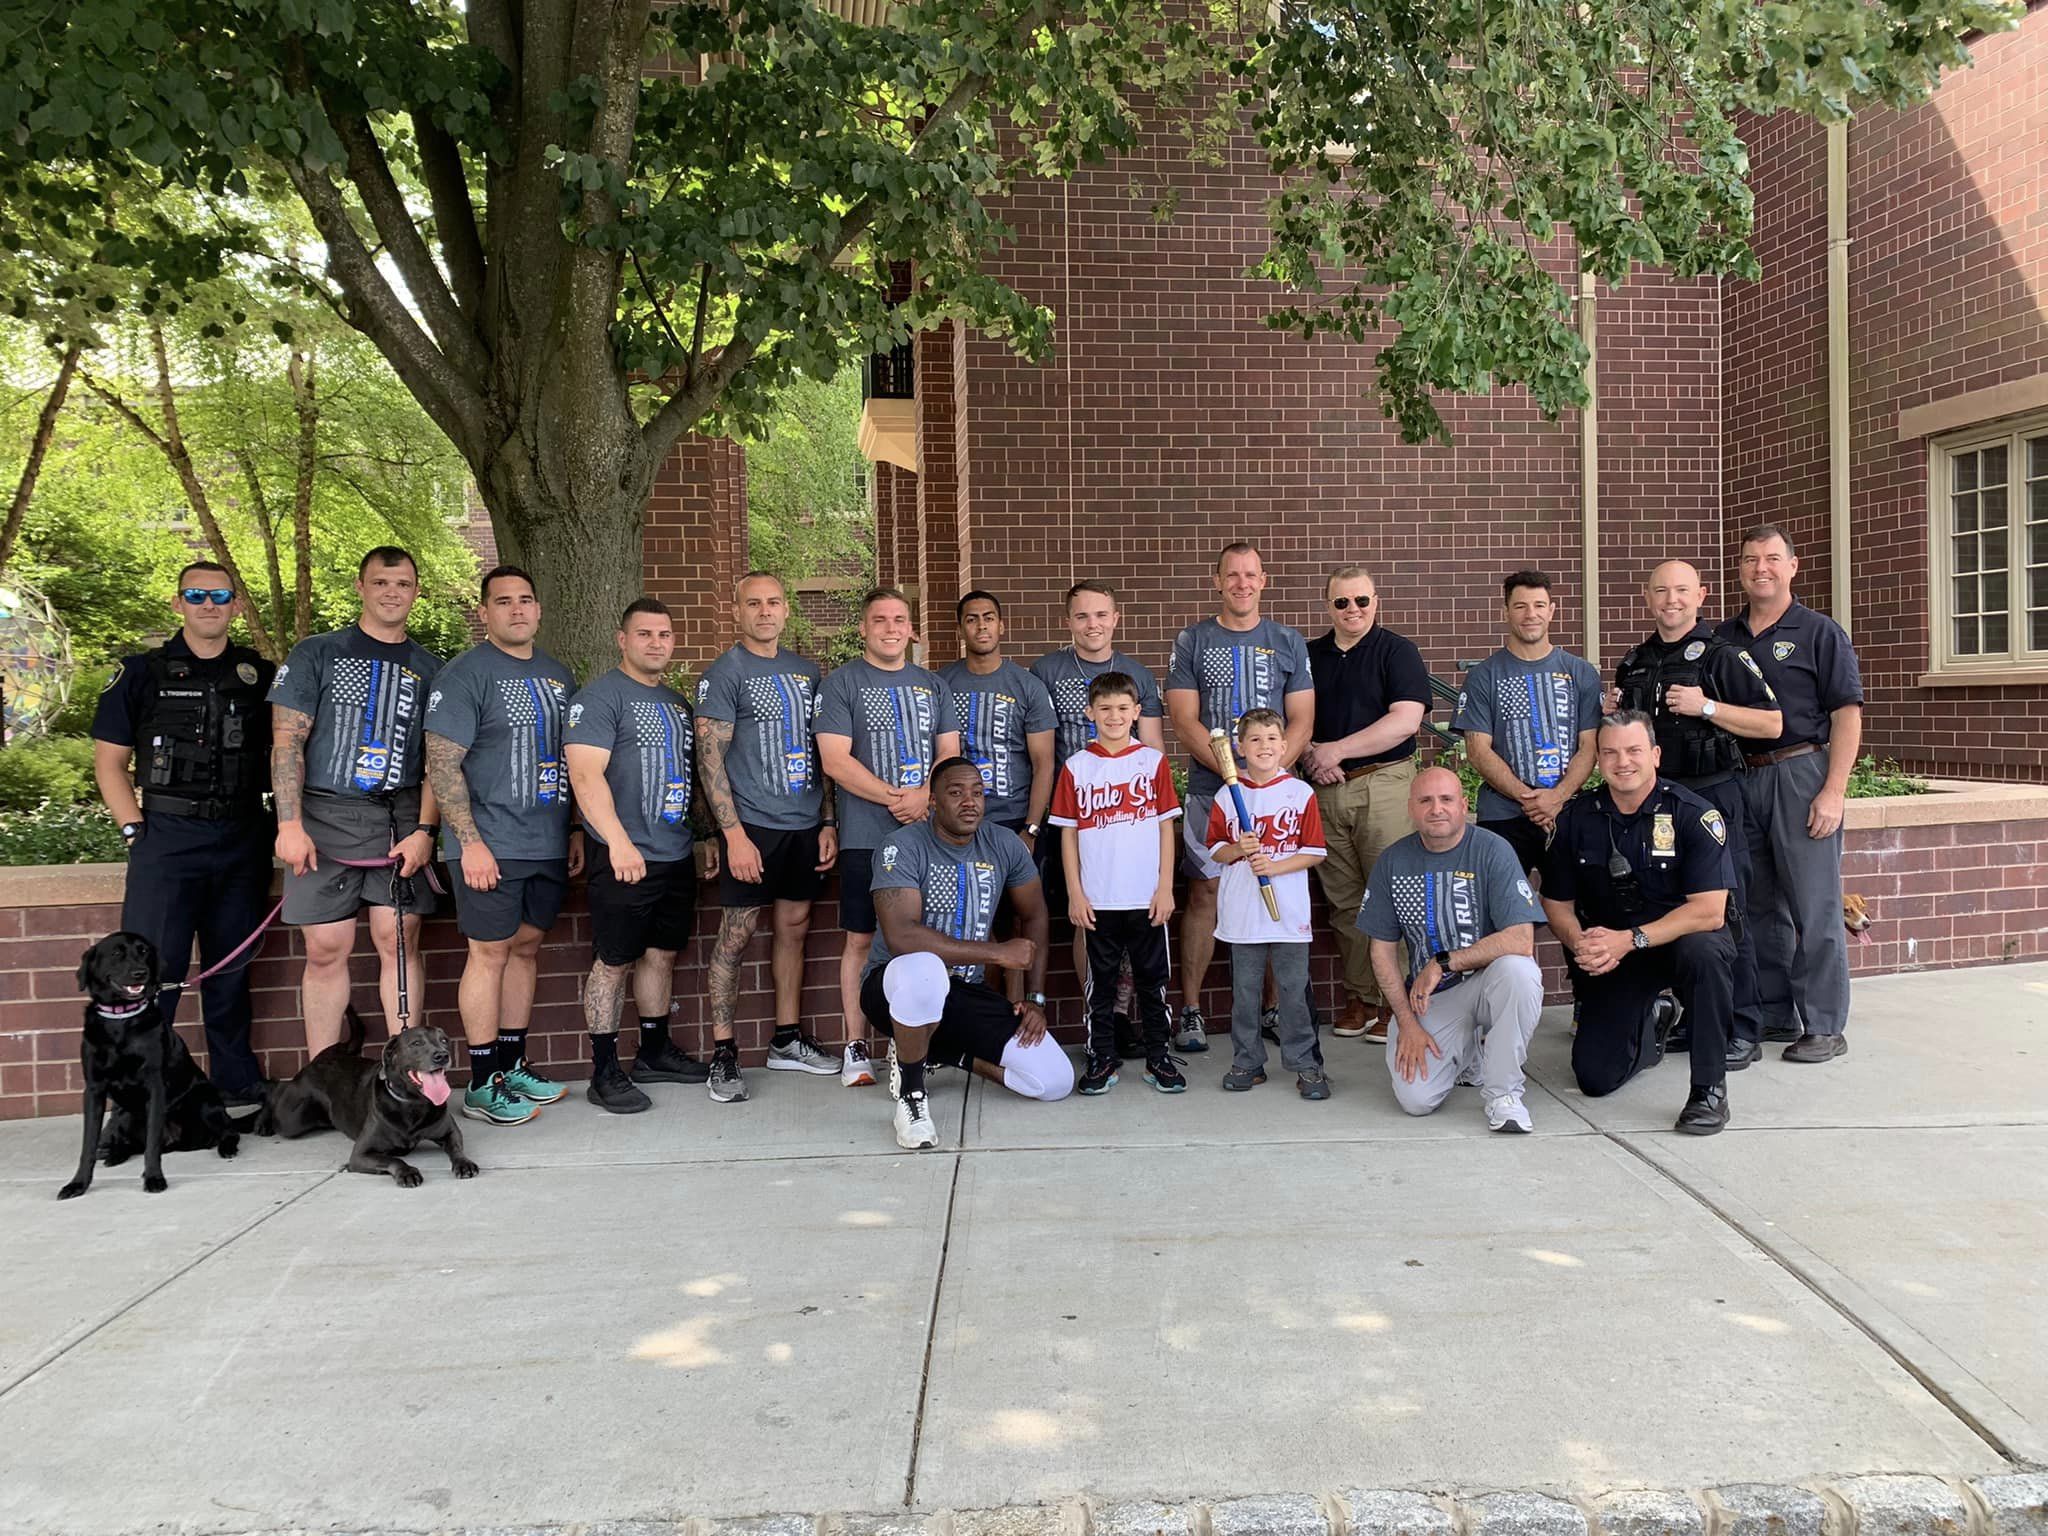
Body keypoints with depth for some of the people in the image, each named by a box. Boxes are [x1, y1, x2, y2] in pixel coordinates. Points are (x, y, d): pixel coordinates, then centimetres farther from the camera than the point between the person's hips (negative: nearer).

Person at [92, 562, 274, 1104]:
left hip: (243, 842, 2)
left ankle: (236, 1082, 23)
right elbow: (109, 761, 4)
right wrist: (135, 830, -6)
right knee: (152, 968, -6)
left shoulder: (261, 676, 9)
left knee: (232, 968, 12)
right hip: (167, 840, -2)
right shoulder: (141, 673, 4)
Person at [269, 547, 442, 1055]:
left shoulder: (428, 668, 12)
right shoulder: (316, 653, 7)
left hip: (400, 822, 1)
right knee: (326, 950, 1)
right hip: (325, 820, -1)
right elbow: (286, 740, 0)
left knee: (400, 942, -1)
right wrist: (290, 823, -10)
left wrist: (425, 830, -4)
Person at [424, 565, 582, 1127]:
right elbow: (442, 764, -13)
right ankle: (483, 1084, 6)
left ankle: (513, 1064, 23)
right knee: (490, 952, -2)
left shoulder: (556, 674, 14)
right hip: (492, 847, -6)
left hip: (549, 845, 6)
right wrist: (470, 842, -18)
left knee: (526, 947, 12)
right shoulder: (465, 674, -7)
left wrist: (575, 828, 14)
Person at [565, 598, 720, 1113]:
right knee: (613, 962, -1)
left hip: (677, 855, 8)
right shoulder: (600, 697, -8)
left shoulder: (676, 702, 17)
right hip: (623, 857, -7)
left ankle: (655, 1051, 27)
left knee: (661, 954, 15)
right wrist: (619, 842, -27)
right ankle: (605, 1072, 7)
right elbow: (586, 775, -19)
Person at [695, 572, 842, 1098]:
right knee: (736, 935, -2)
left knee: (793, 928, 12)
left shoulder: (806, 671, 13)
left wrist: (829, 822, 9)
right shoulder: (724, 674, -5)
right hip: (752, 824, -6)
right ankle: (722, 1052, 6)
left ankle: (788, 1040, 23)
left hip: (805, 825, 6)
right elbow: (710, 758, -10)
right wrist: (733, 833, -17)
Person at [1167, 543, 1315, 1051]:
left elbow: (1301, 722, 4)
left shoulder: (1288, 642, 9)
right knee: (1203, 893, 0)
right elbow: (1185, 723, -1)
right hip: (1208, 788, -1)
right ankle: (1191, 1009, 8)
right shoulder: (1191, 641, 6)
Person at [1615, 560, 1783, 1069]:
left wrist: (1707, 706, -16)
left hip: (1712, 794, -6)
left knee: (1725, 914, -6)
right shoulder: (1633, 664, 16)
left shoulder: (1722, 656, -2)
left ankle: (1742, 1030, 1)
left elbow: (1771, 723, -7)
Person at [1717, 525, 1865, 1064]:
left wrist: (1833, 792, -13)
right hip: (1740, 778, 5)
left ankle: (1824, 1026, 5)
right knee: (1760, 906, 11)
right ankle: (1774, 1016, 21)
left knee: (1814, 907, -3)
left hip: (1801, 774, -5)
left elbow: (1847, 715, -5)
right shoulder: (1723, 637, 14)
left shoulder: (1819, 632, 0)